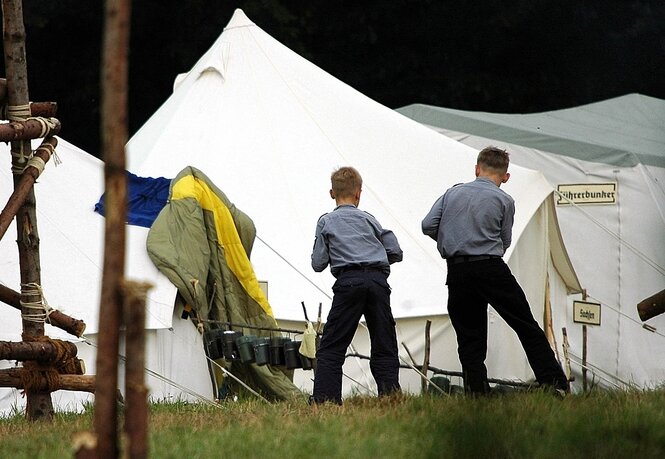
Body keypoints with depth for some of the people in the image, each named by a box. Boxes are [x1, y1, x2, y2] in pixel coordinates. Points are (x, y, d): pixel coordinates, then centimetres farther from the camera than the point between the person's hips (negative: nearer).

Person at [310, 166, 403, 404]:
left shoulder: (326, 222, 11)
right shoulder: (368, 219, 16)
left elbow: (318, 264, 7)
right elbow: (395, 252, 13)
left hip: (349, 281, -2)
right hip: (378, 281, 2)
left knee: (331, 346, 0)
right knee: (384, 346, 8)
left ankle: (324, 397, -9)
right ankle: (390, 393, -1)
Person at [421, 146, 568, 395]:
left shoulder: (453, 192, 10)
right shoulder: (504, 200, 3)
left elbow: (428, 225, 4)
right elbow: (505, 241, 8)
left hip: (457, 273, 3)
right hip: (491, 268, -3)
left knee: (470, 338, 7)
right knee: (528, 328, 3)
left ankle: (477, 394, 1)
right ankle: (554, 383, -1)